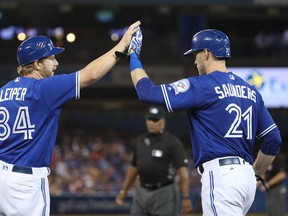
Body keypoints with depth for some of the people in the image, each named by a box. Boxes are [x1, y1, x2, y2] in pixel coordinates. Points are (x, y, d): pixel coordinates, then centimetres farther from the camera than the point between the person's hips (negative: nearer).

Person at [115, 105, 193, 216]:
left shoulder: (173, 142, -9)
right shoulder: (140, 141, 11)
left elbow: (182, 170, -14)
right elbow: (134, 168, 20)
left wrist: (185, 197, -21)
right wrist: (123, 191, 19)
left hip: (164, 193, -6)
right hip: (142, 193, 6)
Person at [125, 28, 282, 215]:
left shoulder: (203, 86, -6)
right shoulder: (251, 91, 16)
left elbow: (148, 91, -7)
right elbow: (273, 139, 16)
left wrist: (133, 55, 7)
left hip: (221, 174, -8)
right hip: (245, 176, 8)